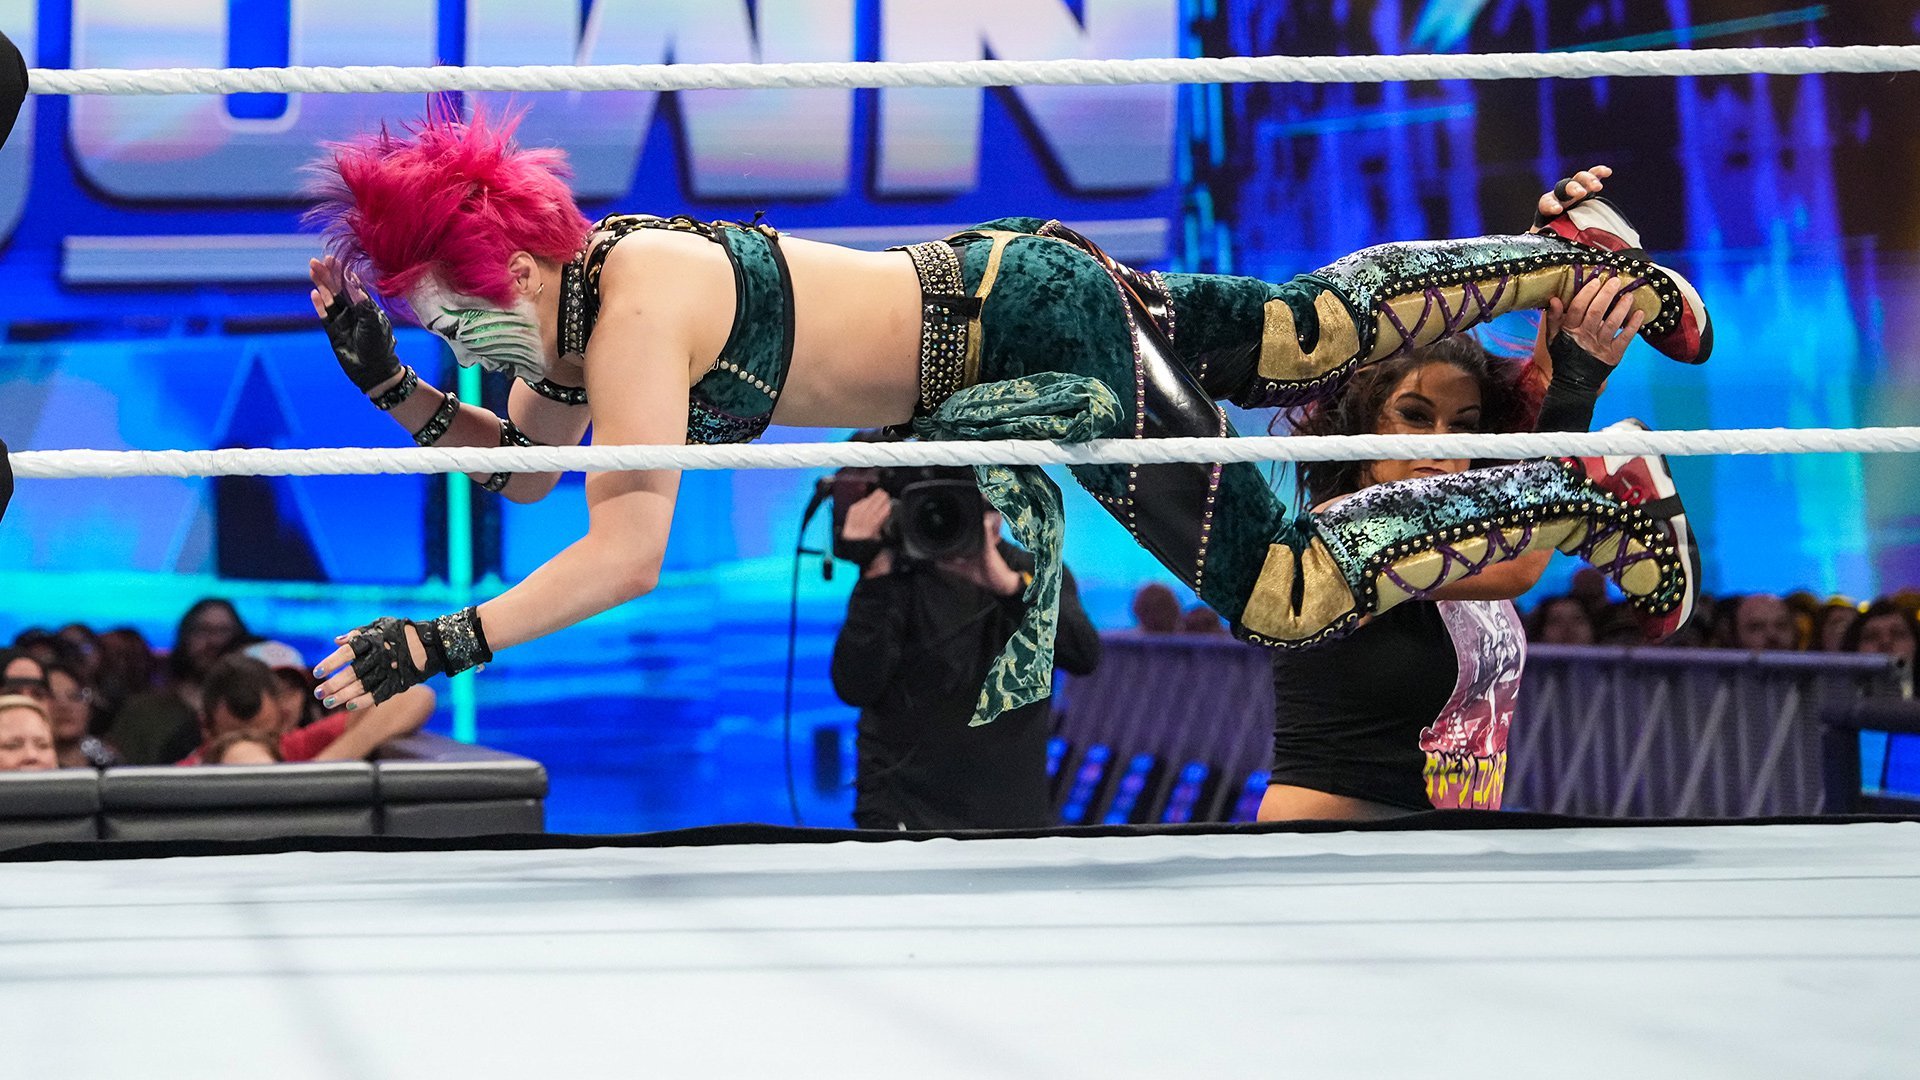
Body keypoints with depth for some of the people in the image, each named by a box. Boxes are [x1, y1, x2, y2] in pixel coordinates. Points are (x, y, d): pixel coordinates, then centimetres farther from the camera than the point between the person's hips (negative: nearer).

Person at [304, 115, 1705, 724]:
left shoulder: (635, 307, -27)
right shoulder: (573, 292, 0)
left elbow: (627, 549, -33)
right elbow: (520, 468, 15)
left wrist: (441, 644, -34)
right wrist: (382, 379, 1)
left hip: (1044, 333, -9)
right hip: (997, 286, 9)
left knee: (1296, 597, -5)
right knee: (1308, 336, 25)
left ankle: (1594, 501, 5)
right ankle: (1573, 253, 40)